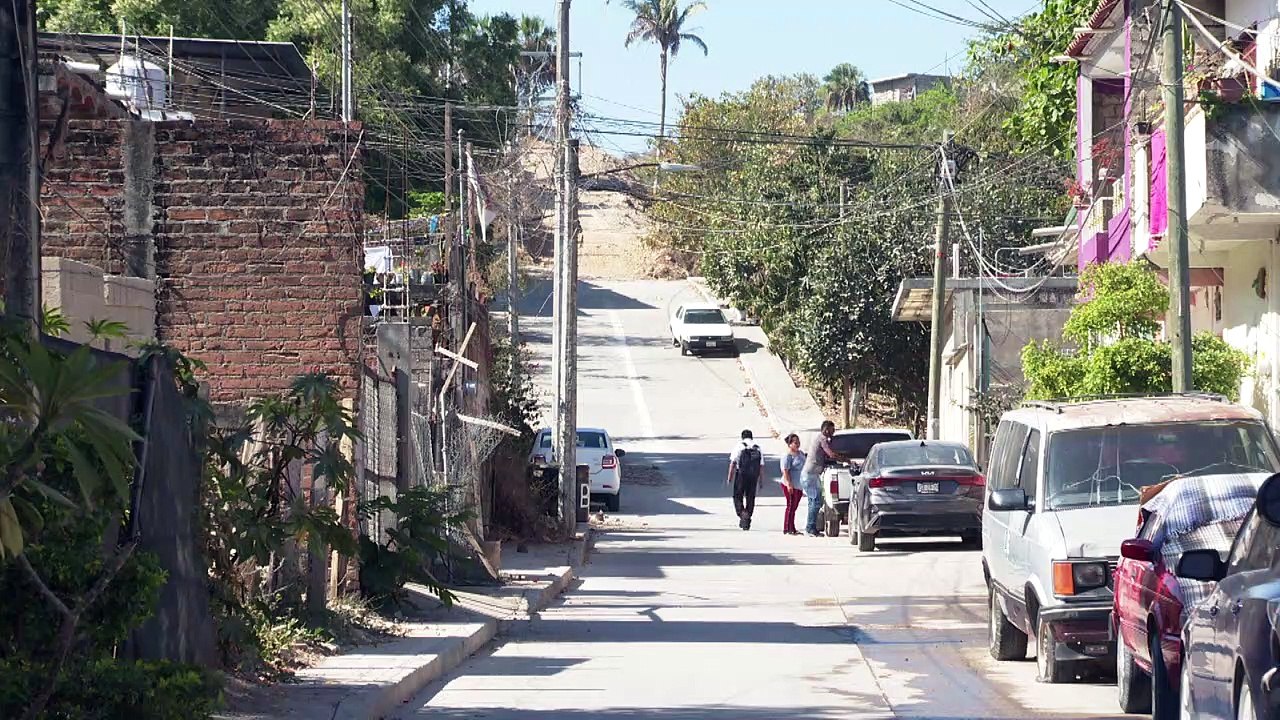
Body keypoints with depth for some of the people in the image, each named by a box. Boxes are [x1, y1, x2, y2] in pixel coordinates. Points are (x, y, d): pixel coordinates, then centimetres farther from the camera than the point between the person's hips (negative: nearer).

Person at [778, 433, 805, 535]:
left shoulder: (801, 453, 15)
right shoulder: (788, 456, -12)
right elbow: (785, 471, -18)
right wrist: (789, 484, -26)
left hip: (799, 485, 8)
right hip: (790, 485, -8)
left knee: (794, 507, 11)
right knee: (791, 506, -7)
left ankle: (792, 529, 15)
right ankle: (787, 529, -4)